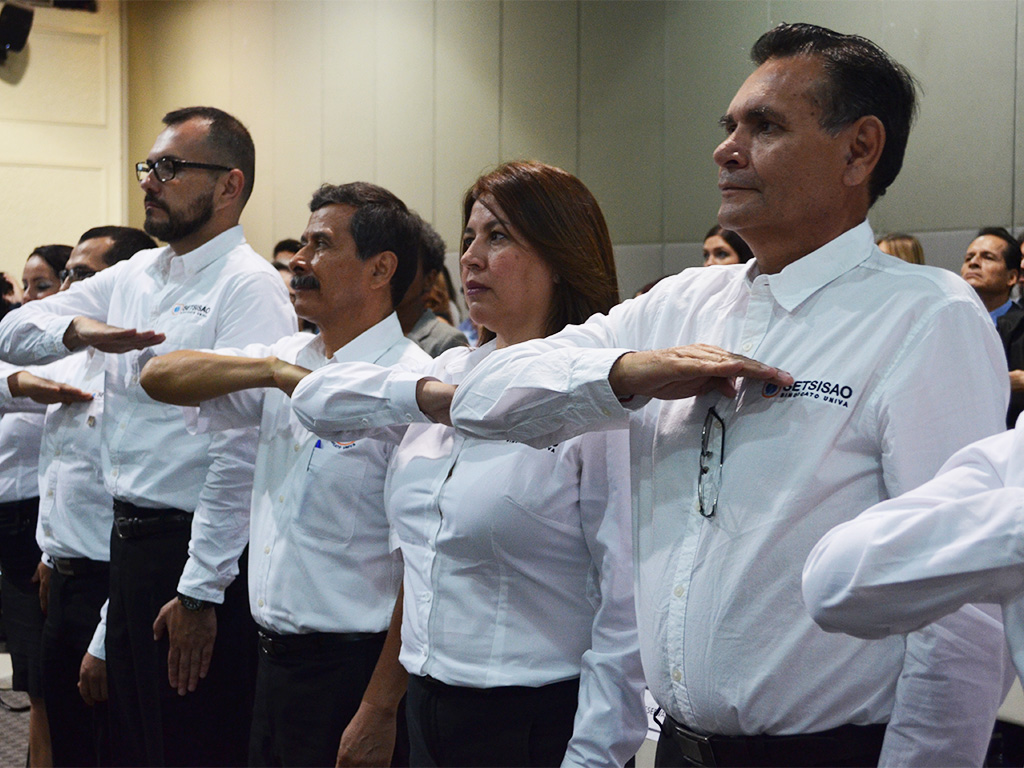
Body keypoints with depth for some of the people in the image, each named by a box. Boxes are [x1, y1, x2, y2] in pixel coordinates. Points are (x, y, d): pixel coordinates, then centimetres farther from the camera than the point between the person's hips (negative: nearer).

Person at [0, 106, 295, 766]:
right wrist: (78, 328, -10)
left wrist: (201, 592, -21)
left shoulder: (248, 284, -13)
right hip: (131, 539, 8)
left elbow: (242, 447, -19)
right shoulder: (133, 276, 13)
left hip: (196, 552, -8)